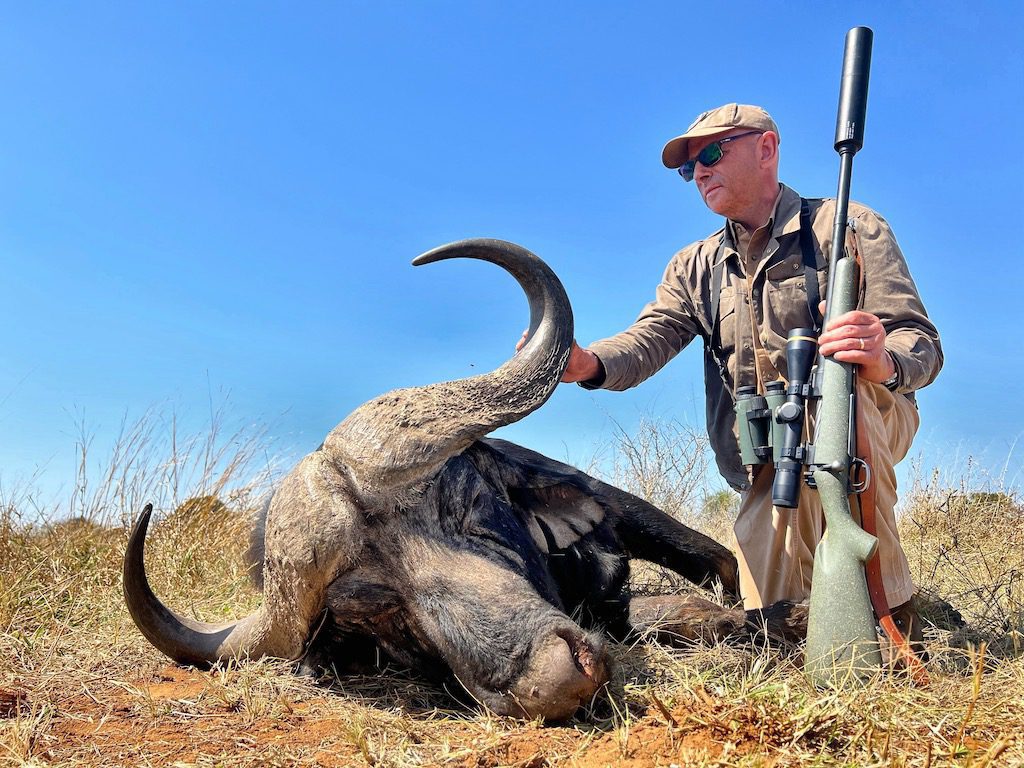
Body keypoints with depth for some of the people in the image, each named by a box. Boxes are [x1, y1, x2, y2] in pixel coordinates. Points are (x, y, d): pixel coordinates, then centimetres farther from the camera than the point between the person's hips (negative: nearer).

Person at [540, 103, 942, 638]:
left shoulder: (847, 227, -5)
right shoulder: (696, 267, 9)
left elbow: (922, 343, -14)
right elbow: (651, 337, -9)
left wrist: (884, 361, -39)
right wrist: (590, 363, -32)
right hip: (769, 467, 4)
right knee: (769, 620, -12)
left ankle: (890, 608, -24)